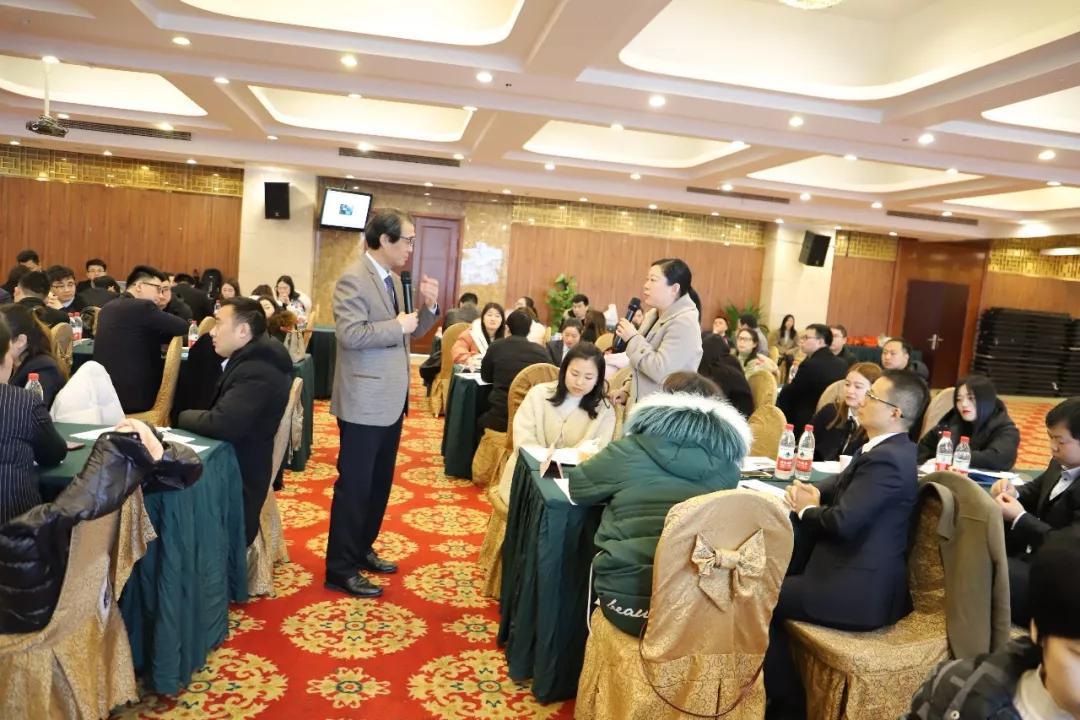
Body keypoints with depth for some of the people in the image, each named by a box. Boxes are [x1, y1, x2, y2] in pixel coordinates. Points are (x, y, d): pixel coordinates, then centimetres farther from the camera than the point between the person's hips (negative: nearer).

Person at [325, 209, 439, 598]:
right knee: (354, 485, 0)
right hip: (365, 402, -9)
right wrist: (397, 325, -20)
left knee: (380, 482, 18)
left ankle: (361, 549, 33)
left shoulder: (393, 280, 12)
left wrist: (428, 307, -2)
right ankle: (340, 569, 11)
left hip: (391, 399, 9)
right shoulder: (354, 279, -16)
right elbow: (350, 334, -26)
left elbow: (408, 332, 14)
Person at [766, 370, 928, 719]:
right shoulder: (886, 449, 9)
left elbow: (843, 522, -28)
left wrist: (807, 509, -7)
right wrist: (812, 493, -2)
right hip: (858, 572, 10)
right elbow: (843, 484, 20)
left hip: (860, 589, -10)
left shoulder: (886, 460, -23)